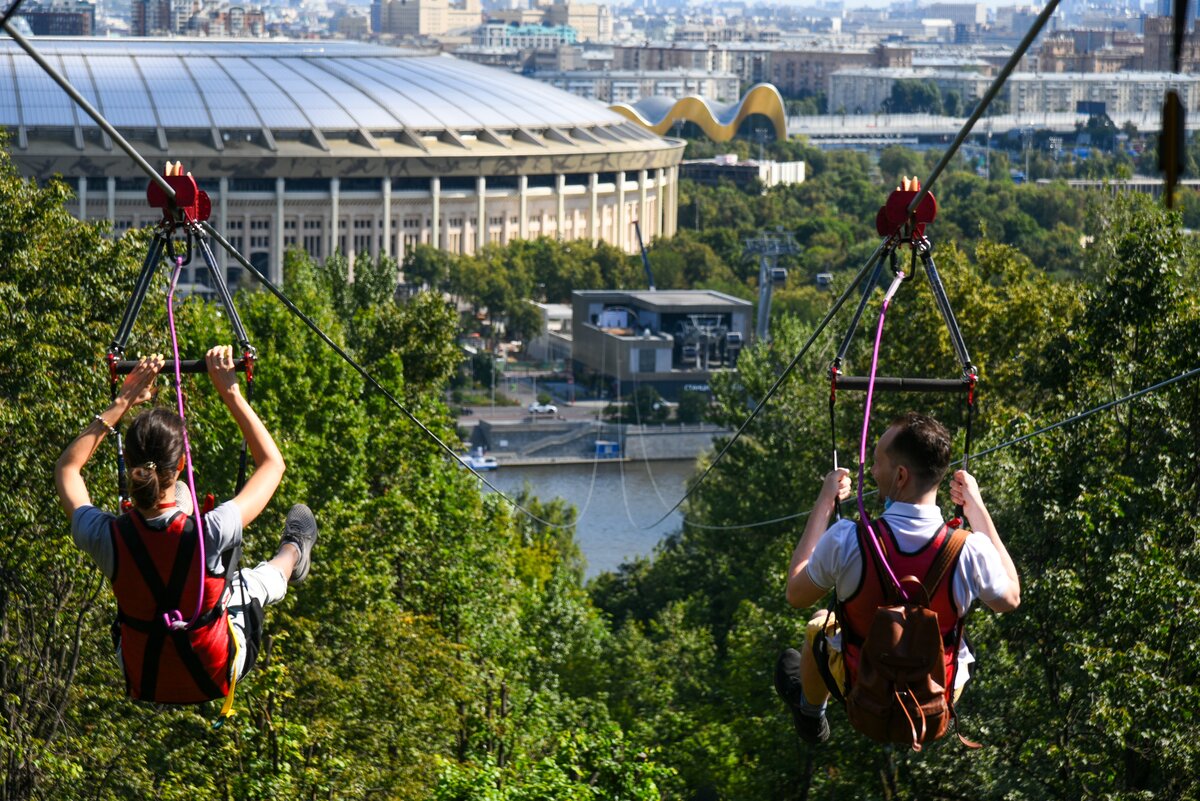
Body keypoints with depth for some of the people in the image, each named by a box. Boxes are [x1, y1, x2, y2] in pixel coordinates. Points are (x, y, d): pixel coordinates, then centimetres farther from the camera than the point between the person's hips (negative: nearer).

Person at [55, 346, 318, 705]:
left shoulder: (107, 538, -27)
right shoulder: (210, 534, -33)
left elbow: (68, 466, -3)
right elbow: (272, 463, -13)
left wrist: (123, 403, -8)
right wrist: (230, 392, -12)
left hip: (142, 682, 3)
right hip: (214, 680, -3)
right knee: (256, 580, 29)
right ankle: (292, 556, 63)